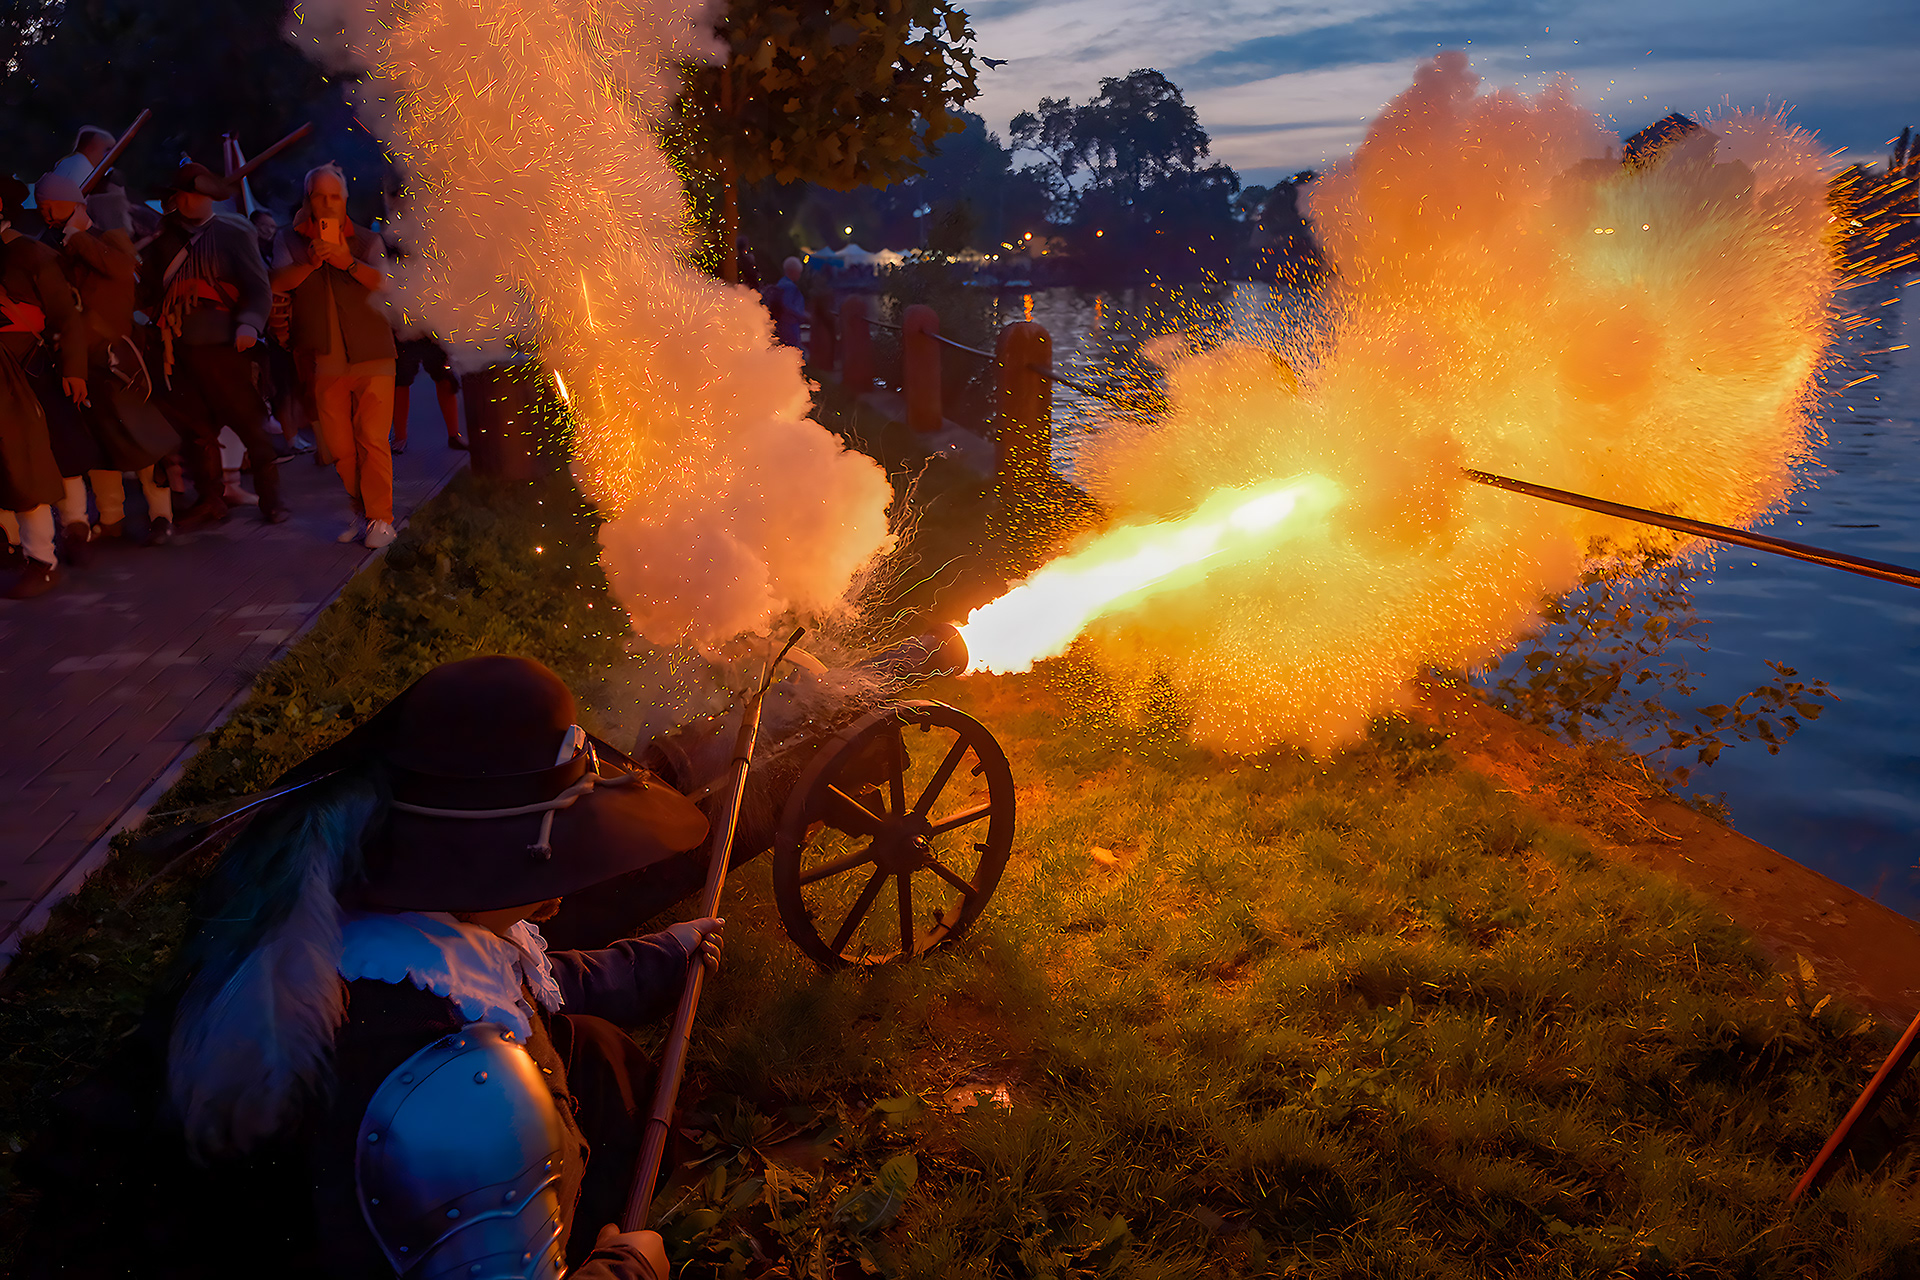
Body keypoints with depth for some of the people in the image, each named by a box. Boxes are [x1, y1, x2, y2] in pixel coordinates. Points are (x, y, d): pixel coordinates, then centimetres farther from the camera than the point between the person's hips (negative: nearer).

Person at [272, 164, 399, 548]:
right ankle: (358, 512, 17)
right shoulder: (291, 240, 13)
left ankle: (380, 518, -5)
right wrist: (310, 263, -22)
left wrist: (348, 261, -22)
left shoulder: (367, 240, 12)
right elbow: (278, 282, -4)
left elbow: (385, 281, -6)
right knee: (338, 444, 3)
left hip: (371, 357, -2)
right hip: (325, 361, 2)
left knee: (372, 439, -9)